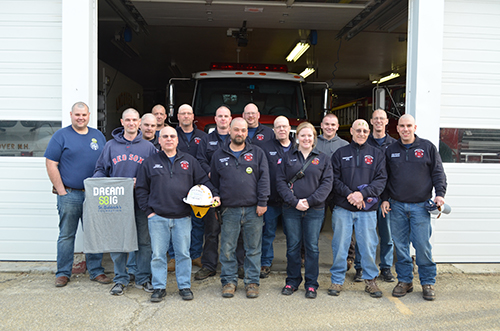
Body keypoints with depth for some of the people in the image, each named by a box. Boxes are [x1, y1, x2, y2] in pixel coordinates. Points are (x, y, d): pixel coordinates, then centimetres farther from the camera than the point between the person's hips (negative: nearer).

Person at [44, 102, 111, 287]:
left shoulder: (98, 136, 12)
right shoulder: (61, 136, 0)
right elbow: (51, 164, -4)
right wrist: (61, 190, -9)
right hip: (69, 195, -3)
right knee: (66, 235, 4)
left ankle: (96, 271, 18)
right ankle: (63, 273, 16)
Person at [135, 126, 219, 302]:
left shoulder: (189, 161, 10)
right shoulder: (150, 163, 8)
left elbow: (203, 181, 10)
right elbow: (141, 189, 8)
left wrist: (213, 195, -6)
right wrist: (148, 210, 0)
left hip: (183, 217, 0)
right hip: (157, 217, 0)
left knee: (183, 253, 6)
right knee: (158, 255, 5)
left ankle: (185, 286, 19)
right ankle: (159, 287, 18)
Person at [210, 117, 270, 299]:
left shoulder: (257, 153, 7)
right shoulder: (219, 155, 10)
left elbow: (264, 178, 2)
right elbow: (214, 181, 14)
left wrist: (262, 202, -7)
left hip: (253, 209, -1)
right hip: (229, 210, 1)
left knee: (253, 248, 7)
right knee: (227, 248, 6)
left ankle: (252, 281, 19)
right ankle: (229, 280, 20)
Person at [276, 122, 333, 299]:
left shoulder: (322, 159, 7)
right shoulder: (288, 158, 8)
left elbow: (327, 183, -1)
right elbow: (280, 181, 0)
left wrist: (310, 201, -12)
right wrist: (294, 202, -11)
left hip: (315, 210, 0)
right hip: (291, 209, 1)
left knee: (312, 247, 5)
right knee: (292, 246, 7)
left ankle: (311, 284, 17)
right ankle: (292, 281, 22)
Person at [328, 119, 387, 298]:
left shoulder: (377, 154, 9)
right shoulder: (340, 153, 8)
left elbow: (381, 180, 1)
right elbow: (334, 179, 1)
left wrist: (362, 193, -13)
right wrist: (349, 194, -13)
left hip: (367, 209, 0)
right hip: (343, 208, 0)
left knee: (369, 246, 4)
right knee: (340, 245, 4)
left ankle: (370, 280, 20)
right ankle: (337, 280, 17)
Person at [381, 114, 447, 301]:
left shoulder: (427, 147, 5)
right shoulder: (391, 150, 10)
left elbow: (438, 172, 6)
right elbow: (384, 178, 14)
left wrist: (440, 193, -7)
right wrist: (385, 199, 7)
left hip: (420, 206, -2)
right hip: (397, 206, 2)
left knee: (422, 245, -2)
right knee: (400, 245, 6)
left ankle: (428, 282, 14)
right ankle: (404, 281, 19)